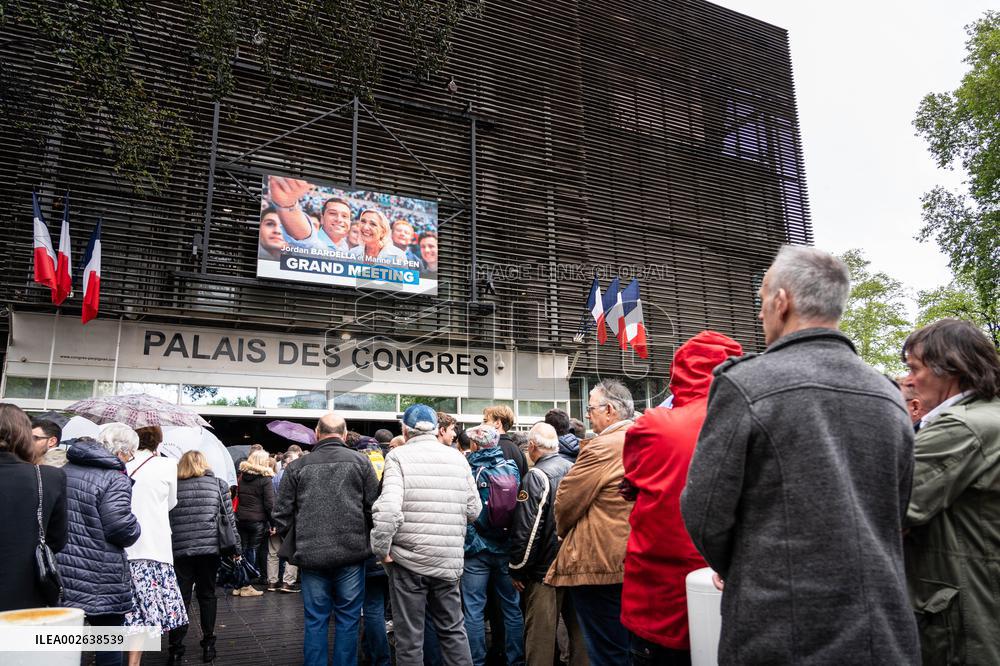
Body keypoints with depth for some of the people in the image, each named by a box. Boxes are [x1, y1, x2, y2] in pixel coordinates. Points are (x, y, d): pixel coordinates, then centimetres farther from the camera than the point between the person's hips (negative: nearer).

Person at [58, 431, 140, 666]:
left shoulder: (64, 471, 8)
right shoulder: (115, 479, -16)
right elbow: (120, 526, -22)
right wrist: (135, 529, -2)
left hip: (61, 574, 7)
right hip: (99, 579, -7)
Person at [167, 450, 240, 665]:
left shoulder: (172, 486, 5)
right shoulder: (218, 485, 5)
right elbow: (229, 518, 3)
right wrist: (235, 547, 9)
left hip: (179, 550, 0)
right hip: (210, 548, 0)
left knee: (181, 599, 7)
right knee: (207, 595, 13)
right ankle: (208, 645, 17)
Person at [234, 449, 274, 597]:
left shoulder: (242, 476, 9)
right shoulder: (265, 479, -8)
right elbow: (269, 504, -11)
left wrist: (238, 514, 14)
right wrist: (272, 523, -5)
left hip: (241, 519, 5)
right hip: (257, 520, -5)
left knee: (242, 550, 11)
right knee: (252, 551, 1)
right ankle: (246, 586, 5)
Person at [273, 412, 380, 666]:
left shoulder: (297, 467, 1)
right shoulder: (360, 462, -2)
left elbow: (282, 514, 4)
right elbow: (374, 507, -3)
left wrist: (293, 546, 18)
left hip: (311, 556, 1)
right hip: (352, 553, -1)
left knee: (315, 621, 11)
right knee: (348, 618, 10)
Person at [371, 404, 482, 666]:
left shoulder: (398, 456, -8)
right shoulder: (457, 457, 5)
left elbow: (388, 508, -20)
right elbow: (474, 509, 4)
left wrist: (381, 549, -9)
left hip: (408, 558, -3)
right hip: (449, 560, 4)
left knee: (409, 635, 9)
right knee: (453, 628, 19)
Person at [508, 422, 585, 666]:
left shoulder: (536, 476, -16)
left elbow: (526, 529, -18)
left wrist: (517, 570, -7)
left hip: (545, 569, -6)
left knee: (541, 634, 5)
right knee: (578, 627, 17)